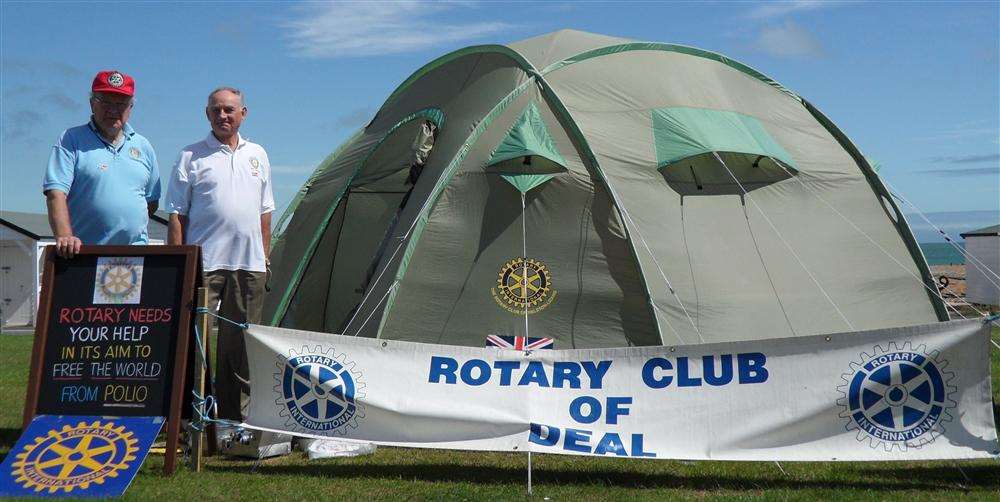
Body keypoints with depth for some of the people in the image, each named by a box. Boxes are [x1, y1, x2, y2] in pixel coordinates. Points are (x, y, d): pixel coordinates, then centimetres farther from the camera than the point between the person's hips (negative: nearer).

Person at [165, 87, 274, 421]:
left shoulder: (257, 155, 15)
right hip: (204, 263, -4)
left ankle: (233, 413, 19)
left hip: (248, 264, 4)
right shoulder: (191, 156, 2)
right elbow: (176, 214, -1)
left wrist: (265, 258, 14)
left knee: (240, 343, 9)